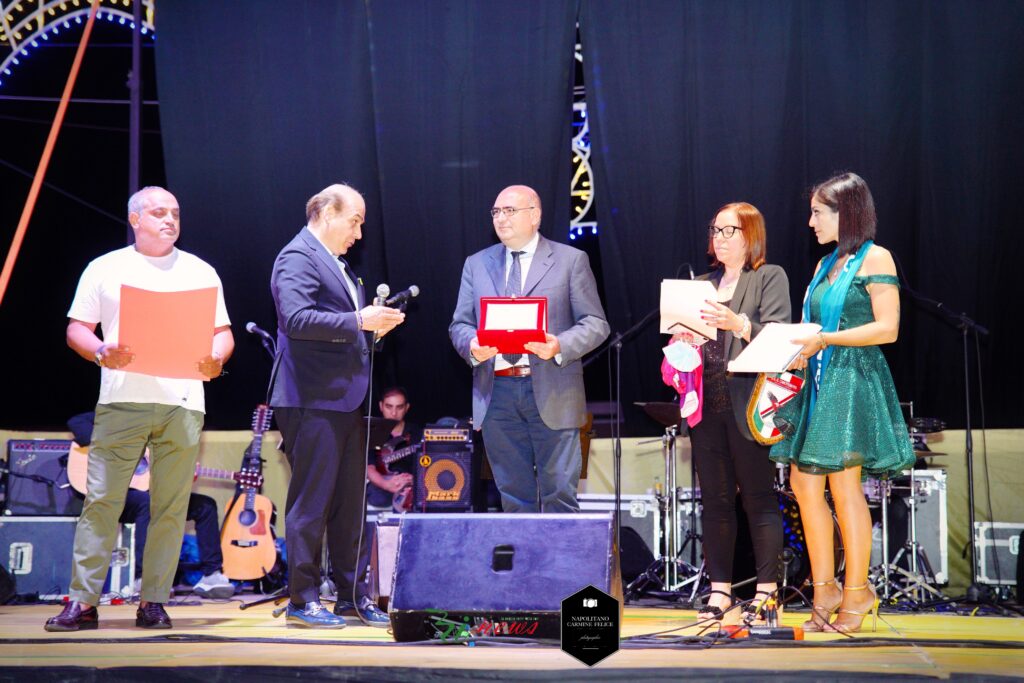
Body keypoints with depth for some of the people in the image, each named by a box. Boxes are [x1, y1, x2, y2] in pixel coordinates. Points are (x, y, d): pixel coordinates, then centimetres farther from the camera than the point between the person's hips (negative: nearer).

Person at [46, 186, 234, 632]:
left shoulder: (200, 272, 15)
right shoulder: (105, 269, 11)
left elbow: (222, 332, 13)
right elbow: (77, 328, 8)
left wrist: (216, 359, -8)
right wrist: (101, 353, -12)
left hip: (183, 402, 1)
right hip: (121, 399, -1)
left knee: (170, 506, -1)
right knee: (101, 500, -5)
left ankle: (153, 601, 6)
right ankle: (83, 601, -1)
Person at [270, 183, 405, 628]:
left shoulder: (338, 264, 22)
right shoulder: (298, 257, -8)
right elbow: (297, 318, -22)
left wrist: (373, 323, 10)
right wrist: (359, 321, -23)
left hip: (346, 400, 10)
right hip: (313, 401, -10)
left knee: (350, 503, 12)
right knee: (311, 501, -6)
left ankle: (351, 596, 19)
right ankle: (302, 599, 0)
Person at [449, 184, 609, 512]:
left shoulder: (571, 260, 5)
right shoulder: (477, 264, 15)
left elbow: (595, 324, 1)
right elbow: (459, 325, 13)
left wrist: (559, 346, -18)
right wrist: (472, 346, -11)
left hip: (551, 392, -3)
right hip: (497, 393, 3)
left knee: (559, 494, -3)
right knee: (514, 496, 8)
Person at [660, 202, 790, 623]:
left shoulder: (770, 278, 3)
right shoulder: (702, 284, 20)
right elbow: (689, 333, 21)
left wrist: (738, 324, -25)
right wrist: (682, 339, -1)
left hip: (747, 404, -5)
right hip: (707, 406, 5)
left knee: (759, 498, -3)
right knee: (715, 499, 6)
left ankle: (766, 590, 2)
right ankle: (720, 588, 12)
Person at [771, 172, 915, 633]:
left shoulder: (875, 258, -5)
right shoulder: (826, 265, 18)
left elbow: (887, 328, -12)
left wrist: (825, 339, -17)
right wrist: (802, 348, 3)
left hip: (853, 382, -8)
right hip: (818, 382, 8)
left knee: (843, 484, -8)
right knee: (803, 482, 3)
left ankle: (857, 593, 1)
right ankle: (824, 590, 9)